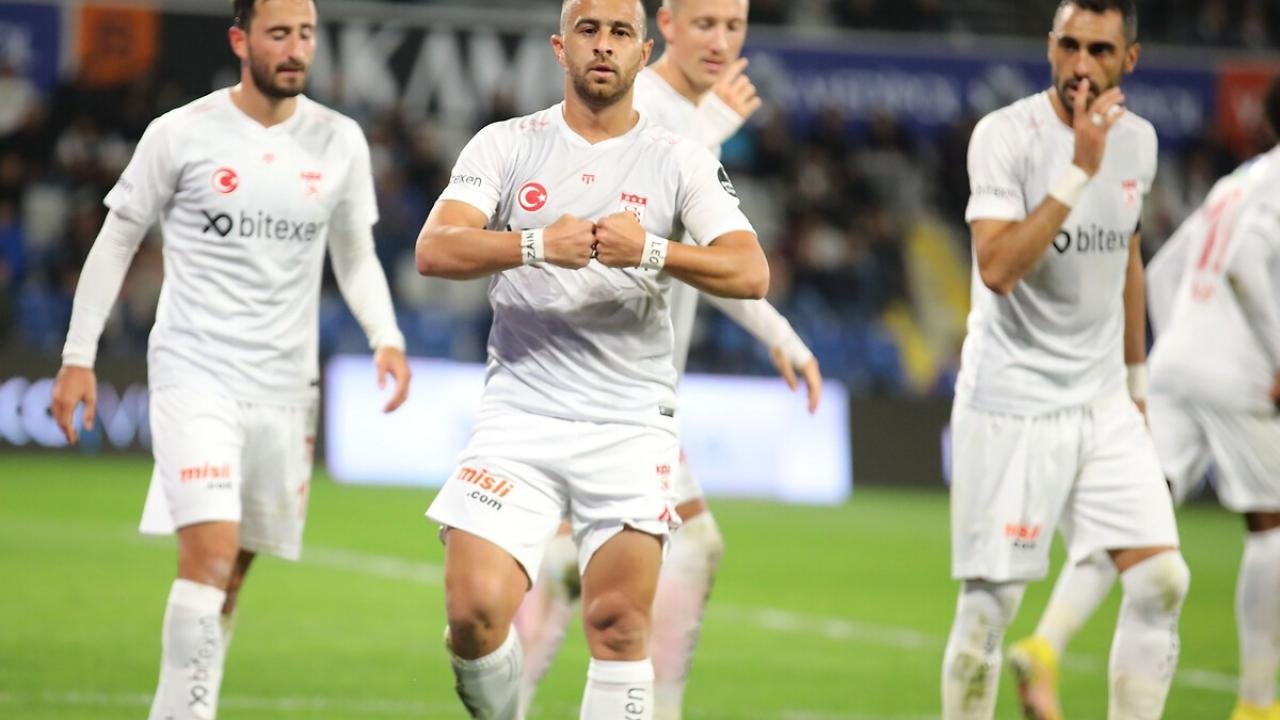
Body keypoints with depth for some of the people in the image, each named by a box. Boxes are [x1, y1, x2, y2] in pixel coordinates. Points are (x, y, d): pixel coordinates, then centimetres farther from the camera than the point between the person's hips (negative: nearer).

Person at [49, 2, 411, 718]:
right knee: (210, 550, -19)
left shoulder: (340, 142, 5)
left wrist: (387, 337, -3)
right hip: (195, 374, -4)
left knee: (234, 573, 8)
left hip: (284, 386, 4)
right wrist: (78, 357, 3)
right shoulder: (181, 134, -5)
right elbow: (117, 241, 5)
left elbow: (356, 257, 15)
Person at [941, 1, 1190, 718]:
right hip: (1011, 402, -6)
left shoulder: (1138, 139, 6)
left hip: (1103, 402, 6)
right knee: (990, 602, -4)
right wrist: (1080, 170, -28)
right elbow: (997, 268, -25)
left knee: (1162, 579, -5)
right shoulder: (1007, 135, -13)